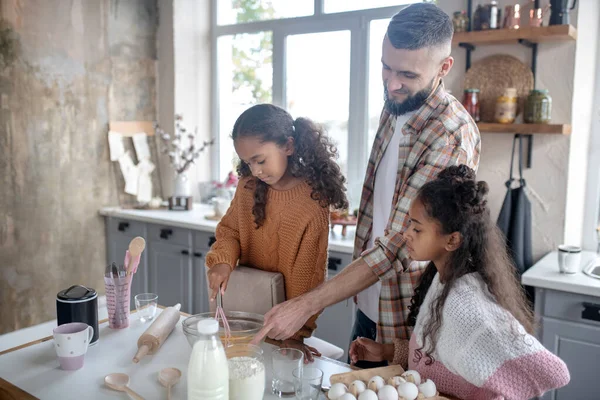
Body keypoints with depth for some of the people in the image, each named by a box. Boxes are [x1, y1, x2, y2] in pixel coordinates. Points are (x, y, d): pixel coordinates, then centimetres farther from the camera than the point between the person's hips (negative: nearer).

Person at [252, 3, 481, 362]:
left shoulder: (452, 136, -26)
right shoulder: (394, 106, 0)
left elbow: (396, 247, -28)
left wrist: (307, 305, -28)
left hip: (408, 320, -7)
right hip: (369, 302, 7)